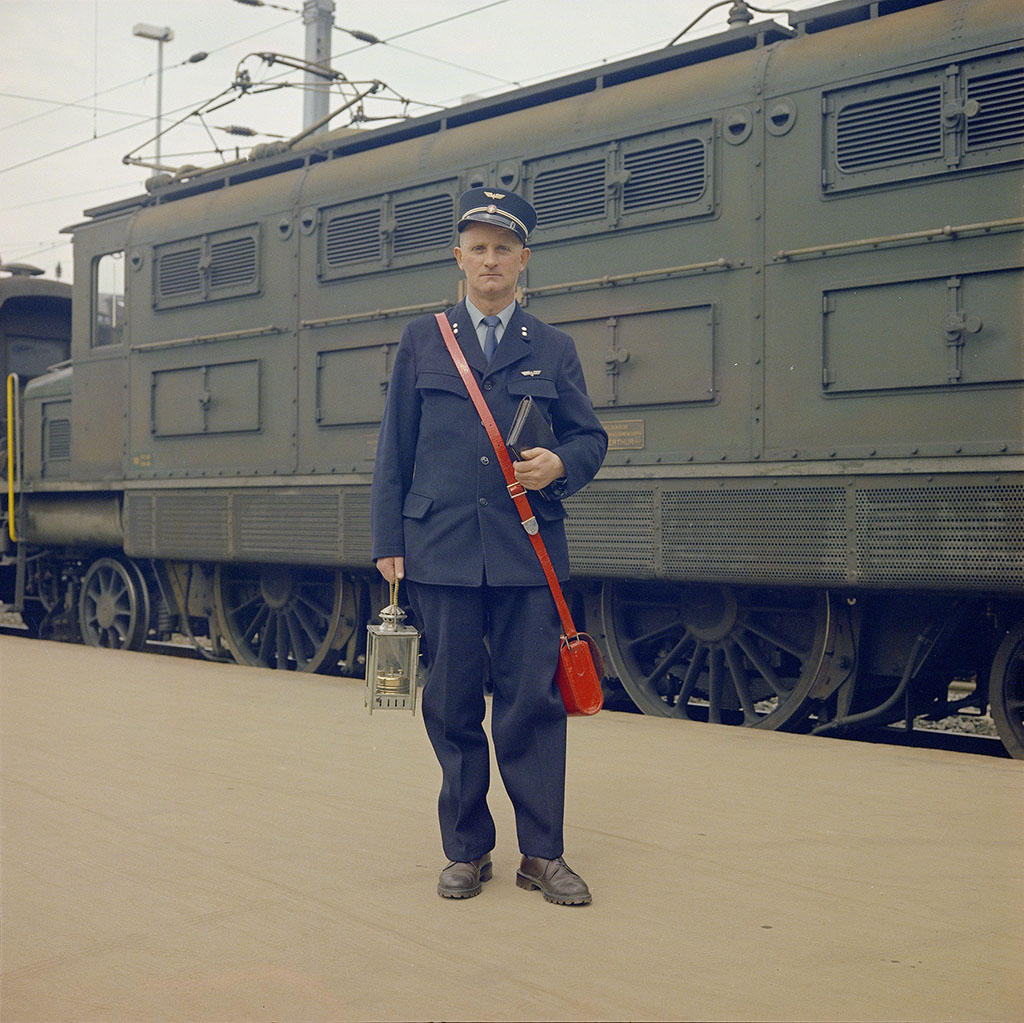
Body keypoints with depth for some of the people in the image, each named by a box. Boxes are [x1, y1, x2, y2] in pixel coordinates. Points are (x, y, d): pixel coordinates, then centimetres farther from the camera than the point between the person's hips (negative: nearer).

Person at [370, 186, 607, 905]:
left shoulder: (554, 349, 11)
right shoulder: (423, 341, 10)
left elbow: (591, 437, 13)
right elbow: (395, 447, 8)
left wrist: (560, 465, -10)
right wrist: (389, 542, 2)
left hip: (528, 551, 0)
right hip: (442, 550, 0)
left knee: (533, 700, 0)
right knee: (453, 704, 6)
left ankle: (542, 853, 12)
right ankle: (466, 851, 19)